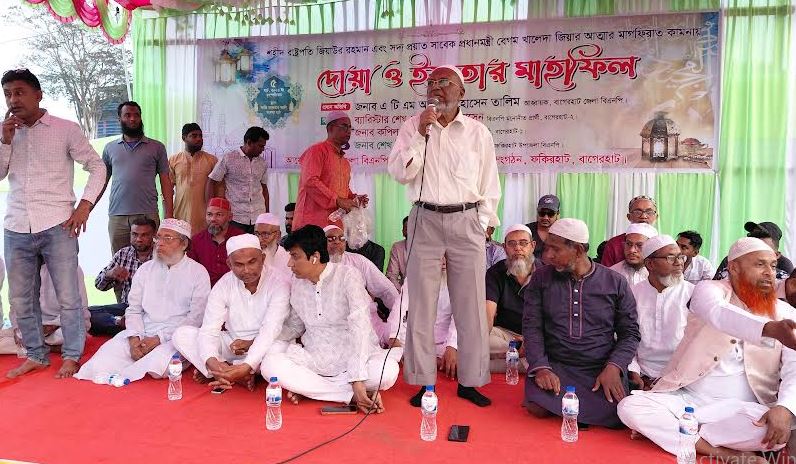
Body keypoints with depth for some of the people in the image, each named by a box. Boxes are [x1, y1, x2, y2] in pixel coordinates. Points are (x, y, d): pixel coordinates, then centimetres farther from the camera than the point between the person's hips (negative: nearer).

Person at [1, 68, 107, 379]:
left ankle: (71, 356, 15)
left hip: (56, 226, -4)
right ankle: (36, 355, 26)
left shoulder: (65, 129, 0)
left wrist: (84, 205, -7)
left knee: (68, 297, 0)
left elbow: (97, 167, 2)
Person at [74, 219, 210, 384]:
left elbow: (196, 318, -6)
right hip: (142, 333, 3)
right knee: (101, 362, -21)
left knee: (158, 366, -34)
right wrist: (135, 338, -8)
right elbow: (134, 310, 12)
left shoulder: (198, 273, 1)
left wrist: (159, 338, -13)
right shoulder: (146, 269, 15)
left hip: (175, 336, -3)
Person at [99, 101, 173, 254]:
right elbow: (102, 181, 17)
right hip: (117, 216, 2)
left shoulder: (157, 147, 8)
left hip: (148, 214, -2)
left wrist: (169, 215, -3)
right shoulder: (110, 148, 14)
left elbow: (165, 182, 5)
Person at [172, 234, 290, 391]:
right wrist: (212, 362, -34)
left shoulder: (279, 282, -17)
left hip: (264, 348, -3)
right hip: (231, 346, 4)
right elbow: (209, 330, -12)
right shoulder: (224, 285, -5)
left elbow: (270, 330, -26)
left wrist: (247, 366, -40)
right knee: (182, 334, -13)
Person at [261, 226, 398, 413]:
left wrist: (357, 379, -30)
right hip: (315, 359, 4)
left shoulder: (347, 275, -13)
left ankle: (306, 387, -17)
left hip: (354, 356, -4)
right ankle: (351, 396, -20)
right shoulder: (297, 282, 5)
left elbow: (360, 327, -21)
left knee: (388, 370, -34)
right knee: (269, 364, -23)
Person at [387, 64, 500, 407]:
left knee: (471, 305, 2)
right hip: (425, 220, 0)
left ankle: (470, 381, 14)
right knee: (422, 304, 1)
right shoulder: (412, 127, 6)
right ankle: (424, 382, 11)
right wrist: (421, 134, -12)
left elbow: (489, 184, 10)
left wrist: (483, 222, 4)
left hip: (466, 221, 0)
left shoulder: (478, 132, 7)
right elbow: (399, 173, -5)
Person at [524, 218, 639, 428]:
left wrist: (613, 367, -11)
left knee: (617, 418, -23)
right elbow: (531, 327, 0)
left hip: (601, 369, 0)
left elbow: (630, 332, 6)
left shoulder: (616, 283, 4)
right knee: (538, 409, -26)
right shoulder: (541, 278, 5)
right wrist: (540, 367, -15)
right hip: (554, 365, 0)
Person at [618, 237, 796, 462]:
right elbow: (718, 314, -29)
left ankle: (661, 430, -19)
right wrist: (769, 328, -48)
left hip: (743, 409, 2)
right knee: (629, 406, -23)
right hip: (687, 399, -1)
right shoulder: (710, 290, -3)